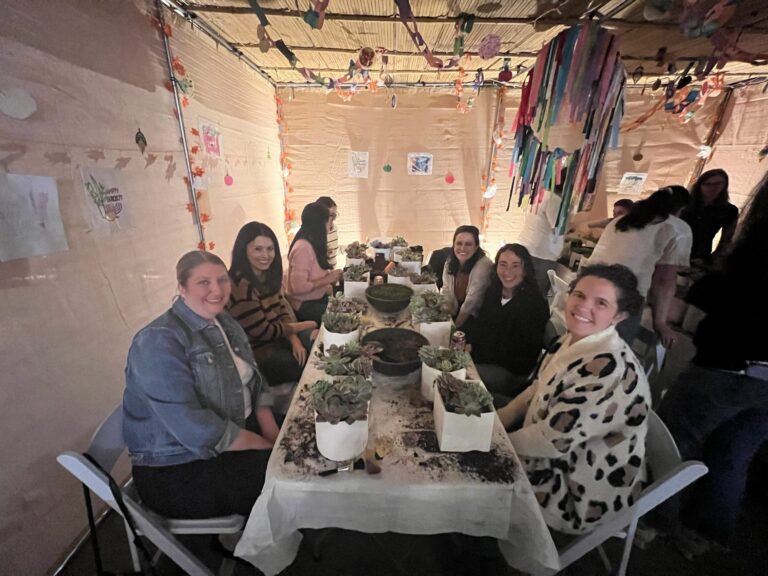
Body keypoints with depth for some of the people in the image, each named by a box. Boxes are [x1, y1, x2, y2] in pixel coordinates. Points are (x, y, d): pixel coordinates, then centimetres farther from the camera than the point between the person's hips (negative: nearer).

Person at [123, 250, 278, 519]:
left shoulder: (225, 323, 5)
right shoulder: (159, 343, -21)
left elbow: (255, 383, 6)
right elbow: (195, 429, -27)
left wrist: (275, 437, -9)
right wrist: (267, 446, -20)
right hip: (178, 471, -7)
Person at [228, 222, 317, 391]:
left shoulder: (267, 275, 1)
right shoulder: (240, 286, -26)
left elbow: (281, 310, 5)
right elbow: (262, 332, -23)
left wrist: (295, 340, -12)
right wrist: (303, 326, -11)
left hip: (276, 339, 8)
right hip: (257, 356, -8)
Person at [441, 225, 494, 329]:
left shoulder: (484, 265, -22)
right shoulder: (451, 261, -3)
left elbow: (471, 301, -22)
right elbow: (446, 290, 2)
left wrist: (455, 326, -19)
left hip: (476, 317, -5)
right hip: (455, 313, 5)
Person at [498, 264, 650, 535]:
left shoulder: (610, 368, -32)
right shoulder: (573, 339, -5)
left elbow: (555, 439, -29)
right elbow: (540, 389, 7)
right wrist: (498, 420, -2)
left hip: (580, 493, -7)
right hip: (560, 459, 7)